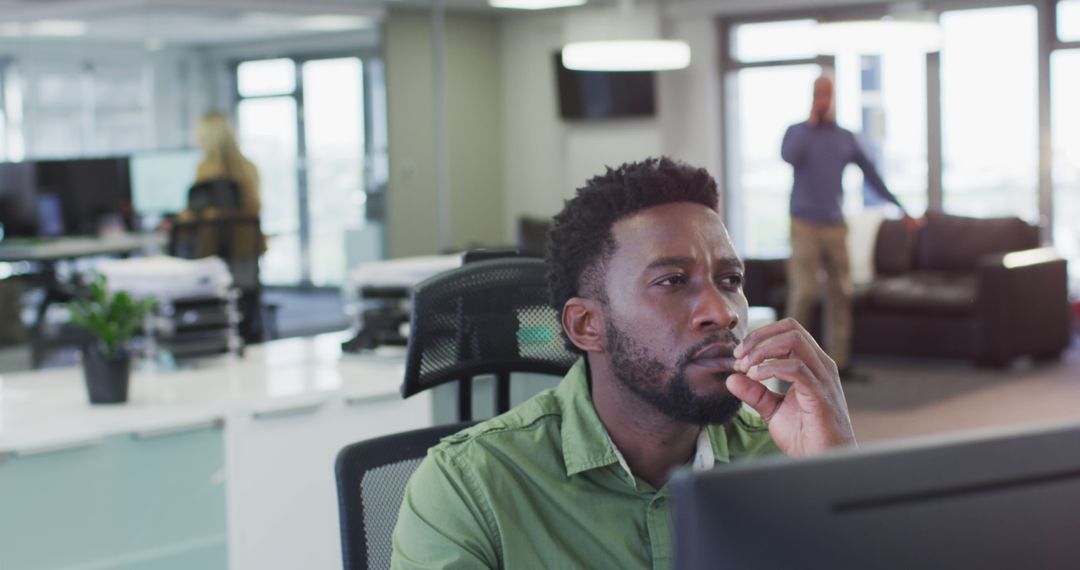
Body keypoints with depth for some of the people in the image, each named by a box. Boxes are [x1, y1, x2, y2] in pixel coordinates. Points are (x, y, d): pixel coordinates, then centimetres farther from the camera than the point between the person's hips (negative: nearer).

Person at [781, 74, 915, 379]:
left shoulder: (846, 138, 11)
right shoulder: (797, 131, 2)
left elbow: (872, 174, 15)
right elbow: (789, 156, -20)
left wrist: (900, 209, 12)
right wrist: (811, 121, -15)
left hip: (835, 226, 4)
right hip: (805, 225, -4)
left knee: (840, 294, 0)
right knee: (804, 292, -12)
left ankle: (838, 361, 4)